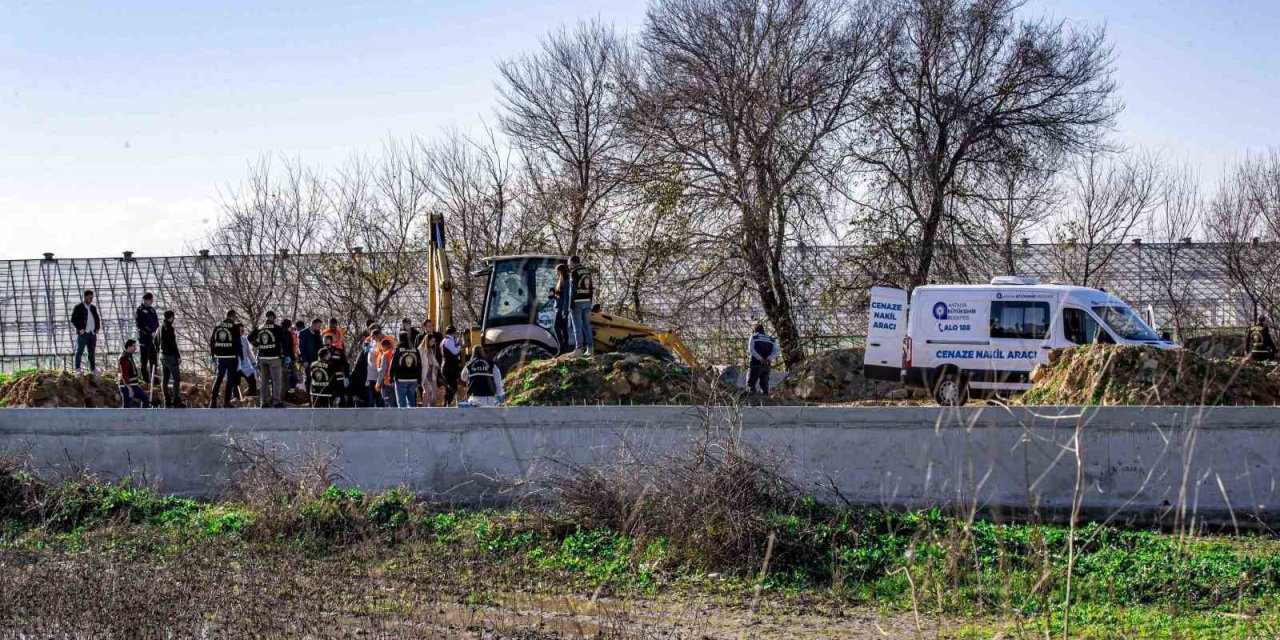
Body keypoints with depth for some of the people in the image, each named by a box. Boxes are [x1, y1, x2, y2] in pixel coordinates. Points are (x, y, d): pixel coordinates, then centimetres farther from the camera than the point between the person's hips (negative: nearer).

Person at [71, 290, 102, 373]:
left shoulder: (93, 307, 15)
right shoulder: (78, 307, -3)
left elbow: (97, 318, 24)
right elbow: (73, 319, -6)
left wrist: (98, 328, 10)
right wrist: (79, 329, -13)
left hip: (92, 333, 6)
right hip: (83, 333, -6)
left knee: (92, 352, 9)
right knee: (80, 350, -3)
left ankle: (93, 368, 16)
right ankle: (78, 368, -1)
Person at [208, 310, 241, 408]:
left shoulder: (217, 326, 8)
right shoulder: (234, 326, -7)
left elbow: (211, 341, 11)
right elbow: (237, 343, -9)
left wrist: (213, 355, 19)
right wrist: (241, 357, -3)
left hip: (220, 356, 5)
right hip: (231, 356, -5)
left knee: (218, 378, 13)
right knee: (230, 379, 2)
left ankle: (213, 401, 6)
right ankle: (226, 402, -3)